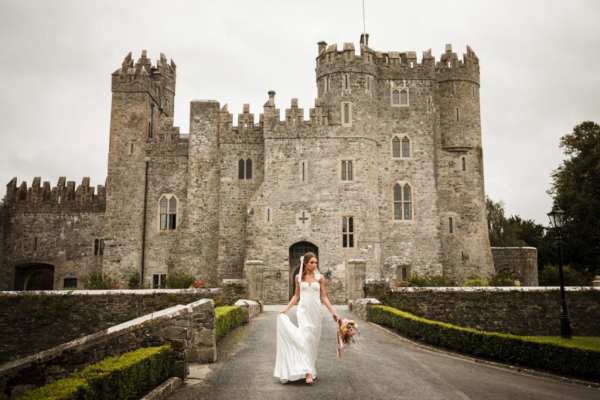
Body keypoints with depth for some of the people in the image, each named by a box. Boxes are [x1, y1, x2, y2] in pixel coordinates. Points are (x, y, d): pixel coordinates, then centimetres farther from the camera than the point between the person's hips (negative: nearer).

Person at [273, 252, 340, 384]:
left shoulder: (320, 278, 2)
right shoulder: (298, 277, 5)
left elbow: (324, 297, 4)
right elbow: (296, 295, 12)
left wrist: (333, 312, -3)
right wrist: (286, 309, 6)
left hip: (316, 310, 1)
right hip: (303, 310, -1)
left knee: (313, 340, 6)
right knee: (306, 338, -14)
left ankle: (310, 367, 21)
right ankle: (308, 371, -18)